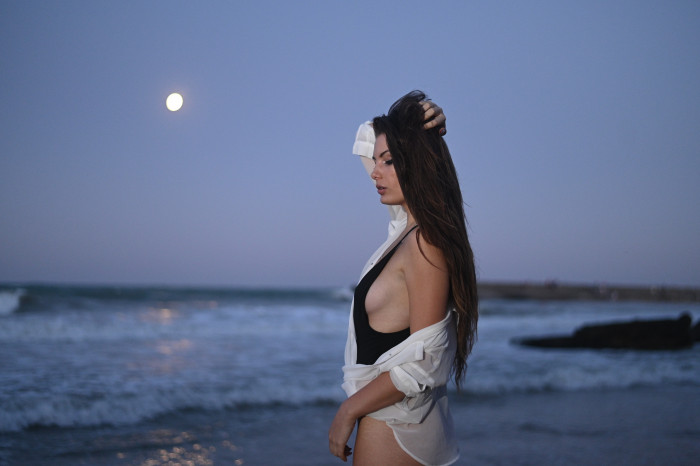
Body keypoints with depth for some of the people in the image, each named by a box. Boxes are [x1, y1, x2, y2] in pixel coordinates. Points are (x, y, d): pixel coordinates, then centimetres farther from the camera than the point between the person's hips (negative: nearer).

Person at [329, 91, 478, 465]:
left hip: (392, 427, -9)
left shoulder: (425, 244, -20)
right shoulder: (408, 226, 5)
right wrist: (416, 129, 2)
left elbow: (423, 361, -22)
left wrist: (348, 410, -15)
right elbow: (368, 143, 21)